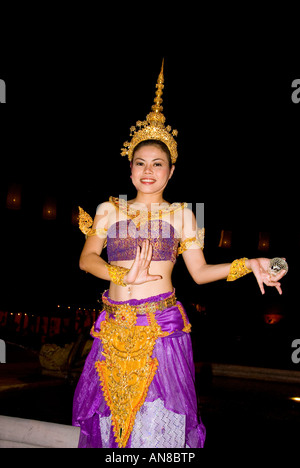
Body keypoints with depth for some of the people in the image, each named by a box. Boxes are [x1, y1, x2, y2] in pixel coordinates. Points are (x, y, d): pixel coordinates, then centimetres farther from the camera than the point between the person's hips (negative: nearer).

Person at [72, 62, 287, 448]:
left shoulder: (181, 215, 6)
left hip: (163, 326, -1)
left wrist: (247, 264, -8)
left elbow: (200, 272, 4)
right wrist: (125, 276, -16)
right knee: (113, 408, 9)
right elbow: (87, 259, 0)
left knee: (159, 416, 1)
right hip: (116, 326, 2)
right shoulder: (109, 210, 8)